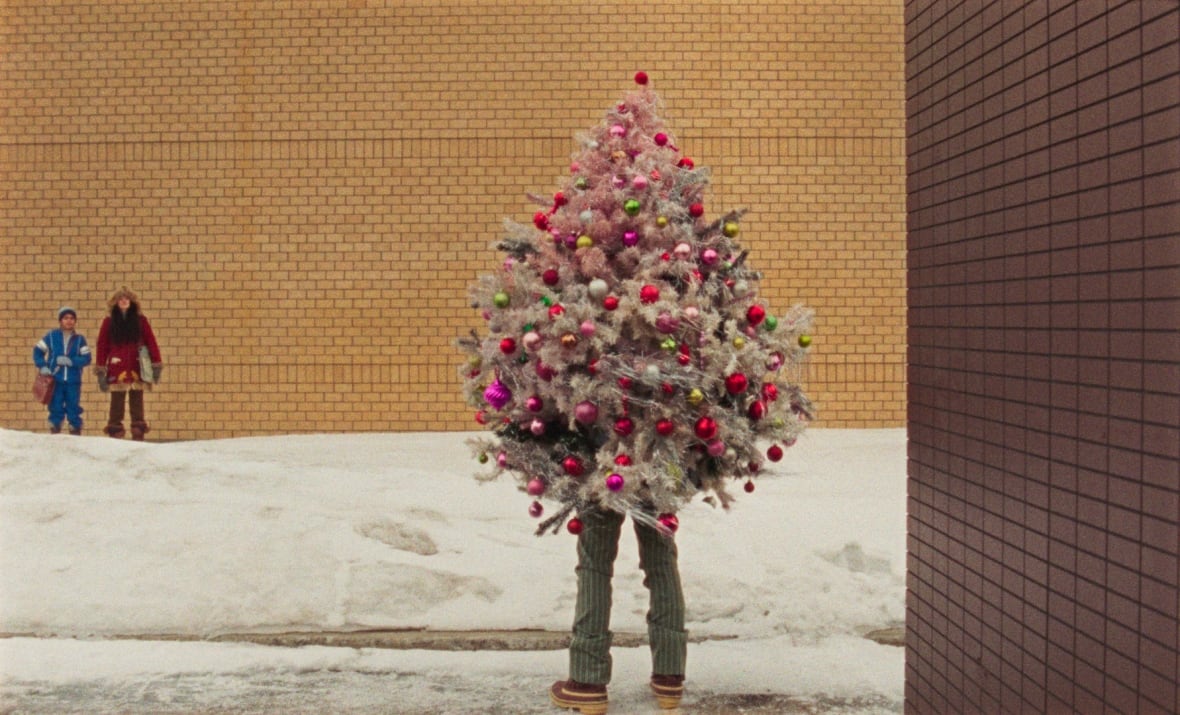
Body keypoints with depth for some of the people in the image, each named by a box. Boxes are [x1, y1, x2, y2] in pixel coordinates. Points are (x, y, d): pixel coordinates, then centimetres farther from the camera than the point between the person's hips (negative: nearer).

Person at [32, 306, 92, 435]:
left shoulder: (79, 339, 4)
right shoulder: (52, 336, 3)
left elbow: (86, 358, -3)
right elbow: (38, 350, 9)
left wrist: (70, 361, -16)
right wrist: (42, 366, -4)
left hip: (73, 381, 0)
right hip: (55, 381, 0)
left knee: (74, 409, 2)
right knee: (56, 409, 3)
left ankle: (76, 433, 9)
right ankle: (55, 434, 10)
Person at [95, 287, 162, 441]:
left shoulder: (141, 320, 5)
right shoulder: (109, 322, 4)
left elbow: (151, 342, 3)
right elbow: (102, 346, 3)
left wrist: (157, 366, -3)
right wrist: (100, 371, -1)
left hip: (137, 369, 1)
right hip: (116, 369, -1)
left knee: (137, 403, 5)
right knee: (116, 404, 1)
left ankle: (138, 436, 9)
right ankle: (115, 435, 4)